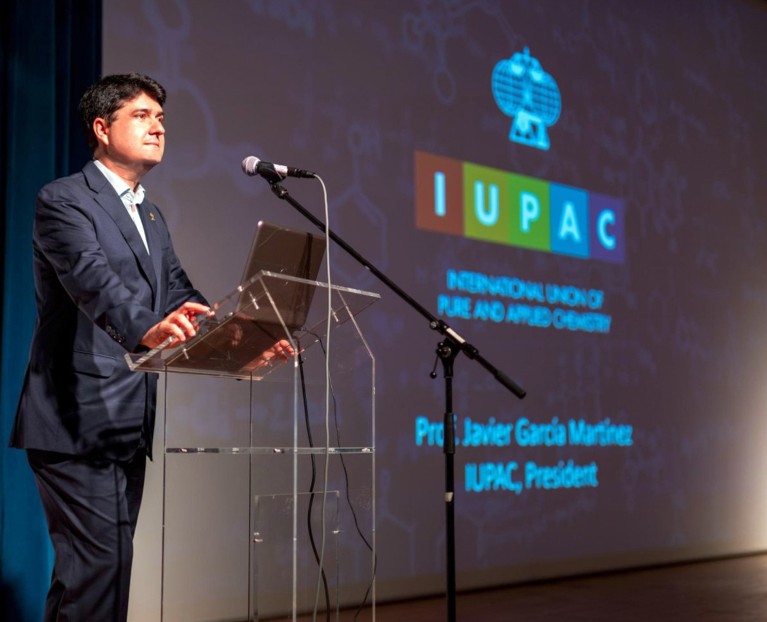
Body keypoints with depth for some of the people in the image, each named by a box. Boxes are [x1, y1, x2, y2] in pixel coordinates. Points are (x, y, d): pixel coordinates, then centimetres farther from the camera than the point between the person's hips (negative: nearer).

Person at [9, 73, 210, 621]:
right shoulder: (63, 200, -6)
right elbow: (91, 278, -25)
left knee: (105, 569, 11)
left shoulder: (152, 217, 20)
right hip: (77, 422, -8)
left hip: (129, 427, 8)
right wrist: (147, 329, -43)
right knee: (99, 567, -12)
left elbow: (182, 298, 12)